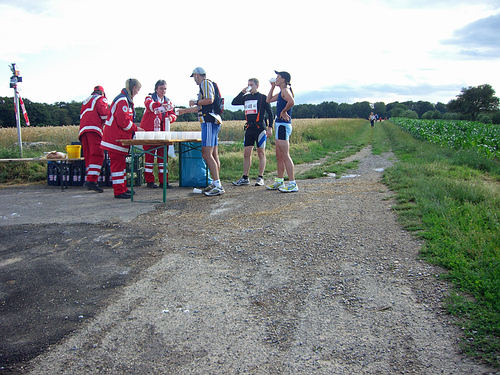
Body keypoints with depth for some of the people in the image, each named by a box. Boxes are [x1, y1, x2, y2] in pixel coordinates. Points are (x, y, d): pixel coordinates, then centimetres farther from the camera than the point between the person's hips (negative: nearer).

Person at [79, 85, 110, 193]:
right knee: (97, 155, -15)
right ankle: (92, 180, -27)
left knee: (89, 156, 7)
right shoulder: (101, 99, 11)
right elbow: (105, 113, -6)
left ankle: (88, 180, 2)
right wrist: (102, 122, 14)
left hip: (83, 129, 8)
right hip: (94, 128, -8)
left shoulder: (86, 101, 33)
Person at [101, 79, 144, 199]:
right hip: (115, 138, -11)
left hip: (120, 138, 11)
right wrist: (136, 129, -12)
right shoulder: (122, 100, -17)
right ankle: (119, 191, -1)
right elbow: (123, 121, -23)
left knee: (121, 163, 16)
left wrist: (135, 127, 10)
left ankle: (123, 188, 25)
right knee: (118, 163, -6)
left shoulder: (126, 100, 18)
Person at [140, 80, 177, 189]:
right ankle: (149, 181, 3)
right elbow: (149, 105, -23)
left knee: (163, 155, 2)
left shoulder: (167, 101, 16)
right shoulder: (150, 97, 1)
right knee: (150, 155, -3)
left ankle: (163, 181, 7)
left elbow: (173, 114, 8)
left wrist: (171, 117, -16)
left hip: (162, 131, 4)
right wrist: (162, 106, -40)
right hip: (149, 130, -4)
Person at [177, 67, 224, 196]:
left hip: (209, 122, -10)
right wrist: (184, 110, 44)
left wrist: (195, 102, -5)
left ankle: (217, 185, -17)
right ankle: (215, 184, 13)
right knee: (214, 154, 10)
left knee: (206, 154, -14)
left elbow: (209, 100, -22)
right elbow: (200, 108, 33)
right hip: (212, 122, 10)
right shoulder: (206, 84, 26)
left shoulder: (205, 83, -4)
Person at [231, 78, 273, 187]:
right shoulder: (246, 97, 15)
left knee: (261, 153, 1)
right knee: (246, 153, 4)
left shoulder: (262, 97, 1)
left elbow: (270, 113, 0)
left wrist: (270, 127, -7)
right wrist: (242, 92, 2)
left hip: (260, 128, -5)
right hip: (249, 128, 5)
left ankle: (260, 178, 6)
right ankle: (245, 178, 10)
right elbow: (234, 102, 9)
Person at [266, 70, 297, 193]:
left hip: (283, 125, -10)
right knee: (279, 156, 14)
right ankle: (279, 182, 22)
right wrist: (272, 86, 24)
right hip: (279, 125, 10)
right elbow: (269, 100, 31)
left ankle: (292, 184, -8)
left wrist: (284, 111, -18)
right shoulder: (281, 92, 18)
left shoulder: (285, 90, -11)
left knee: (285, 156, -10)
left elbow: (291, 102, -31)